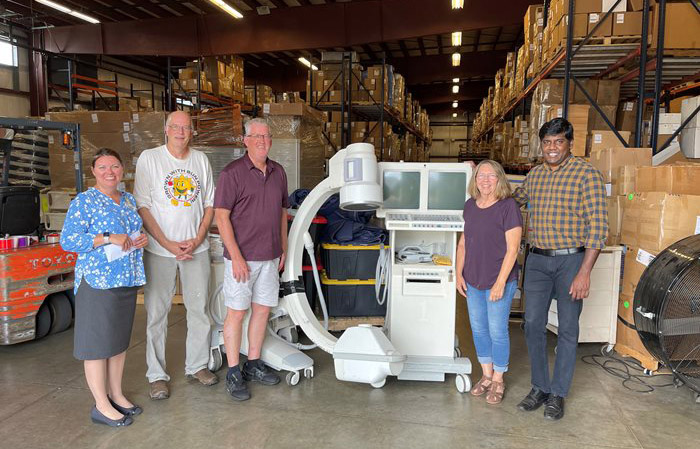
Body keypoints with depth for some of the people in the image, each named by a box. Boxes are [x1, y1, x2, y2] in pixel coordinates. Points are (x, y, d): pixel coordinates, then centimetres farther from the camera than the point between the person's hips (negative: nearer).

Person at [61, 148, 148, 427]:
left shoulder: (128, 200, 13)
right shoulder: (83, 201, -8)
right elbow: (67, 240, -14)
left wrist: (142, 238, 1)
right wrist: (109, 238, -22)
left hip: (127, 279, 7)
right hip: (97, 281, -7)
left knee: (120, 339, 15)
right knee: (98, 341, 1)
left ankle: (116, 395, 29)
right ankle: (101, 405, 13)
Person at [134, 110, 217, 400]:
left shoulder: (201, 160, 8)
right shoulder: (149, 159, -2)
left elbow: (210, 204, 9)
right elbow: (142, 206, -6)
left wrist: (197, 239, -4)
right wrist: (167, 243, -13)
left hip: (197, 248, 3)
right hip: (159, 249, -3)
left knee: (200, 309, 10)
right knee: (156, 313, 3)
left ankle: (197, 365, 26)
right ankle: (157, 376, 16)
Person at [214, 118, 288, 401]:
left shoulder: (278, 172, 10)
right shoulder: (232, 173, -9)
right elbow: (221, 217, -12)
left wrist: (283, 250, 13)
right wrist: (236, 257, -17)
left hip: (270, 257, 6)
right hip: (241, 258, -6)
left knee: (263, 310, 12)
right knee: (236, 313, 2)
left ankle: (253, 364, 27)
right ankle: (233, 373, 15)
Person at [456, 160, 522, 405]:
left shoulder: (508, 206, -13)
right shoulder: (470, 206, 5)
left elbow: (512, 249, -15)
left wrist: (500, 283, -17)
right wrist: (459, 273, 6)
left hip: (499, 281, -6)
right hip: (473, 281, 6)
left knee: (497, 330, 5)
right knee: (478, 328, 15)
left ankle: (498, 381, 25)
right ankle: (486, 375, 33)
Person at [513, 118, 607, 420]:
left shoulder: (586, 174, -9)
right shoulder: (534, 175, 8)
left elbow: (598, 226, -14)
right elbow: (515, 199, 31)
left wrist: (584, 273, -18)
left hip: (571, 260, -5)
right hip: (537, 260, 5)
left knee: (567, 330, 6)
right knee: (533, 324, 7)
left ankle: (558, 394, 21)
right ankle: (539, 387, 24)